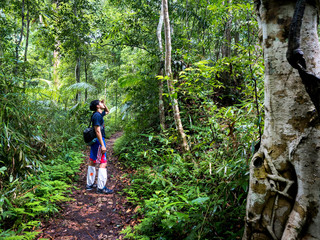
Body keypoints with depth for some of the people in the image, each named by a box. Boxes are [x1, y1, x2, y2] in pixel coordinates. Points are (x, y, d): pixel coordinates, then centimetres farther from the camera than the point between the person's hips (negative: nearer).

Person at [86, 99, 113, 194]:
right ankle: (101, 187, -5)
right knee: (103, 163, -8)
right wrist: (102, 145, -23)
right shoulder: (97, 115, -15)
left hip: (94, 141, 10)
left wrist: (104, 105, 16)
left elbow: (107, 111, 36)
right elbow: (97, 131, -21)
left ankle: (89, 184, 23)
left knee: (92, 162, 13)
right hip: (98, 140, -10)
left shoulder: (99, 114, 13)